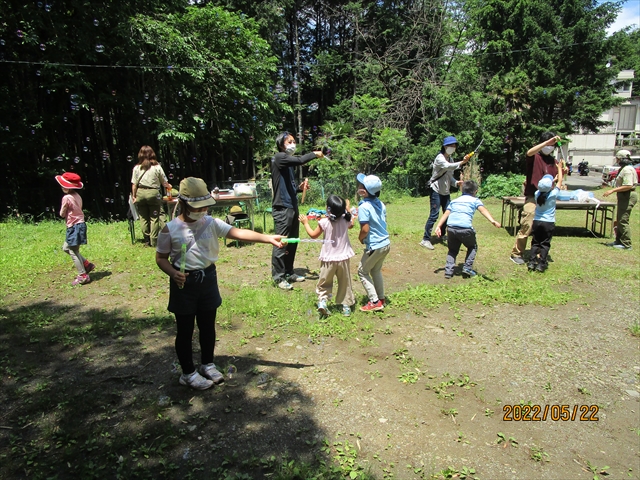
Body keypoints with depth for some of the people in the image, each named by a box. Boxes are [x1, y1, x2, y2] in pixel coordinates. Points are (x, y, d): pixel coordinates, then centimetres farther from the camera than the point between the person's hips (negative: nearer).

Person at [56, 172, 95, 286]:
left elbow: (62, 214, -9)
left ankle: (83, 276, 4)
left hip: (74, 227, -9)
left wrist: (63, 210, 8)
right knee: (66, 248, 21)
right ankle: (87, 264, 21)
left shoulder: (66, 198, -16)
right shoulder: (77, 196, 9)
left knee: (73, 252, 0)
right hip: (80, 224, 9)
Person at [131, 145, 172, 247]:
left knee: (143, 217, 10)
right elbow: (164, 182, 5)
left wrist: (133, 196, 10)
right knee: (154, 218, 4)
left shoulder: (136, 168, 1)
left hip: (140, 193, 2)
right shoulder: (157, 167, -2)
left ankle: (147, 240, 14)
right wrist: (168, 186, 26)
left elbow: (134, 184, 1)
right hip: (153, 193, -2)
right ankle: (154, 241, 5)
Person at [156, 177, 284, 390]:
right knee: (185, 330, 10)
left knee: (208, 326, 17)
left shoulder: (211, 223, -6)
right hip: (184, 283, -3)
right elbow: (161, 258, -3)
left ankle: (207, 365, 38)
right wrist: (173, 273, -24)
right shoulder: (170, 229, -11)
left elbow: (238, 233, -15)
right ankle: (188, 372, 28)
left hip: (208, 278, 3)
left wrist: (268, 238, -25)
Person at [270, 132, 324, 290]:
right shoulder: (279, 158, -8)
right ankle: (278, 277, 5)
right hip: (282, 208, -9)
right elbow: (300, 160, -23)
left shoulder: (289, 163, 18)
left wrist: (300, 188, 4)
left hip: (292, 207, 9)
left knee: (292, 242, 14)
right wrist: (314, 154, -6)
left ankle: (288, 273, 25)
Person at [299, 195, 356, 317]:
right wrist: (347, 210, 28)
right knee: (345, 283, 13)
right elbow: (351, 225, 19)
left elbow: (313, 235, 0)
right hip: (343, 258, 2)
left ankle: (322, 300, -5)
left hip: (328, 259, -2)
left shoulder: (324, 222, -15)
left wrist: (305, 223, 13)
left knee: (324, 282, 13)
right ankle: (346, 306, 16)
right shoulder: (345, 219, -7)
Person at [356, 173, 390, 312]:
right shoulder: (380, 204, 5)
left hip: (375, 246, -8)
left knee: (362, 271, 8)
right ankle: (381, 298, 33)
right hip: (386, 243, 8)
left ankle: (374, 302, 8)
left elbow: (365, 229, -24)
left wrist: (360, 238, -5)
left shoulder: (363, 207, -19)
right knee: (376, 270, 24)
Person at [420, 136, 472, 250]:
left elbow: (449, 175, 13)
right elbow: (448, 166, -36)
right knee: (434, 215, -12)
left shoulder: (450, 159, 11)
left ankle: (442, 235, 33)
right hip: (436, 190, -9)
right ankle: (426, 239, -6)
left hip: (446, 192, 9)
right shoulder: (440, 158, -15)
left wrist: (456, 182, -7)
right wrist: (462, 162, -50)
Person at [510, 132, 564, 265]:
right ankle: (516, 253, 3)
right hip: (533, 198, -6)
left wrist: (557, 187, -7)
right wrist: (548, 141, -27)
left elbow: (558, 180, 15)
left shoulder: (553, 161, 16)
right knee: (526, 227, -8)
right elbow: (529, 152, -25)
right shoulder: (534, 157, 0)